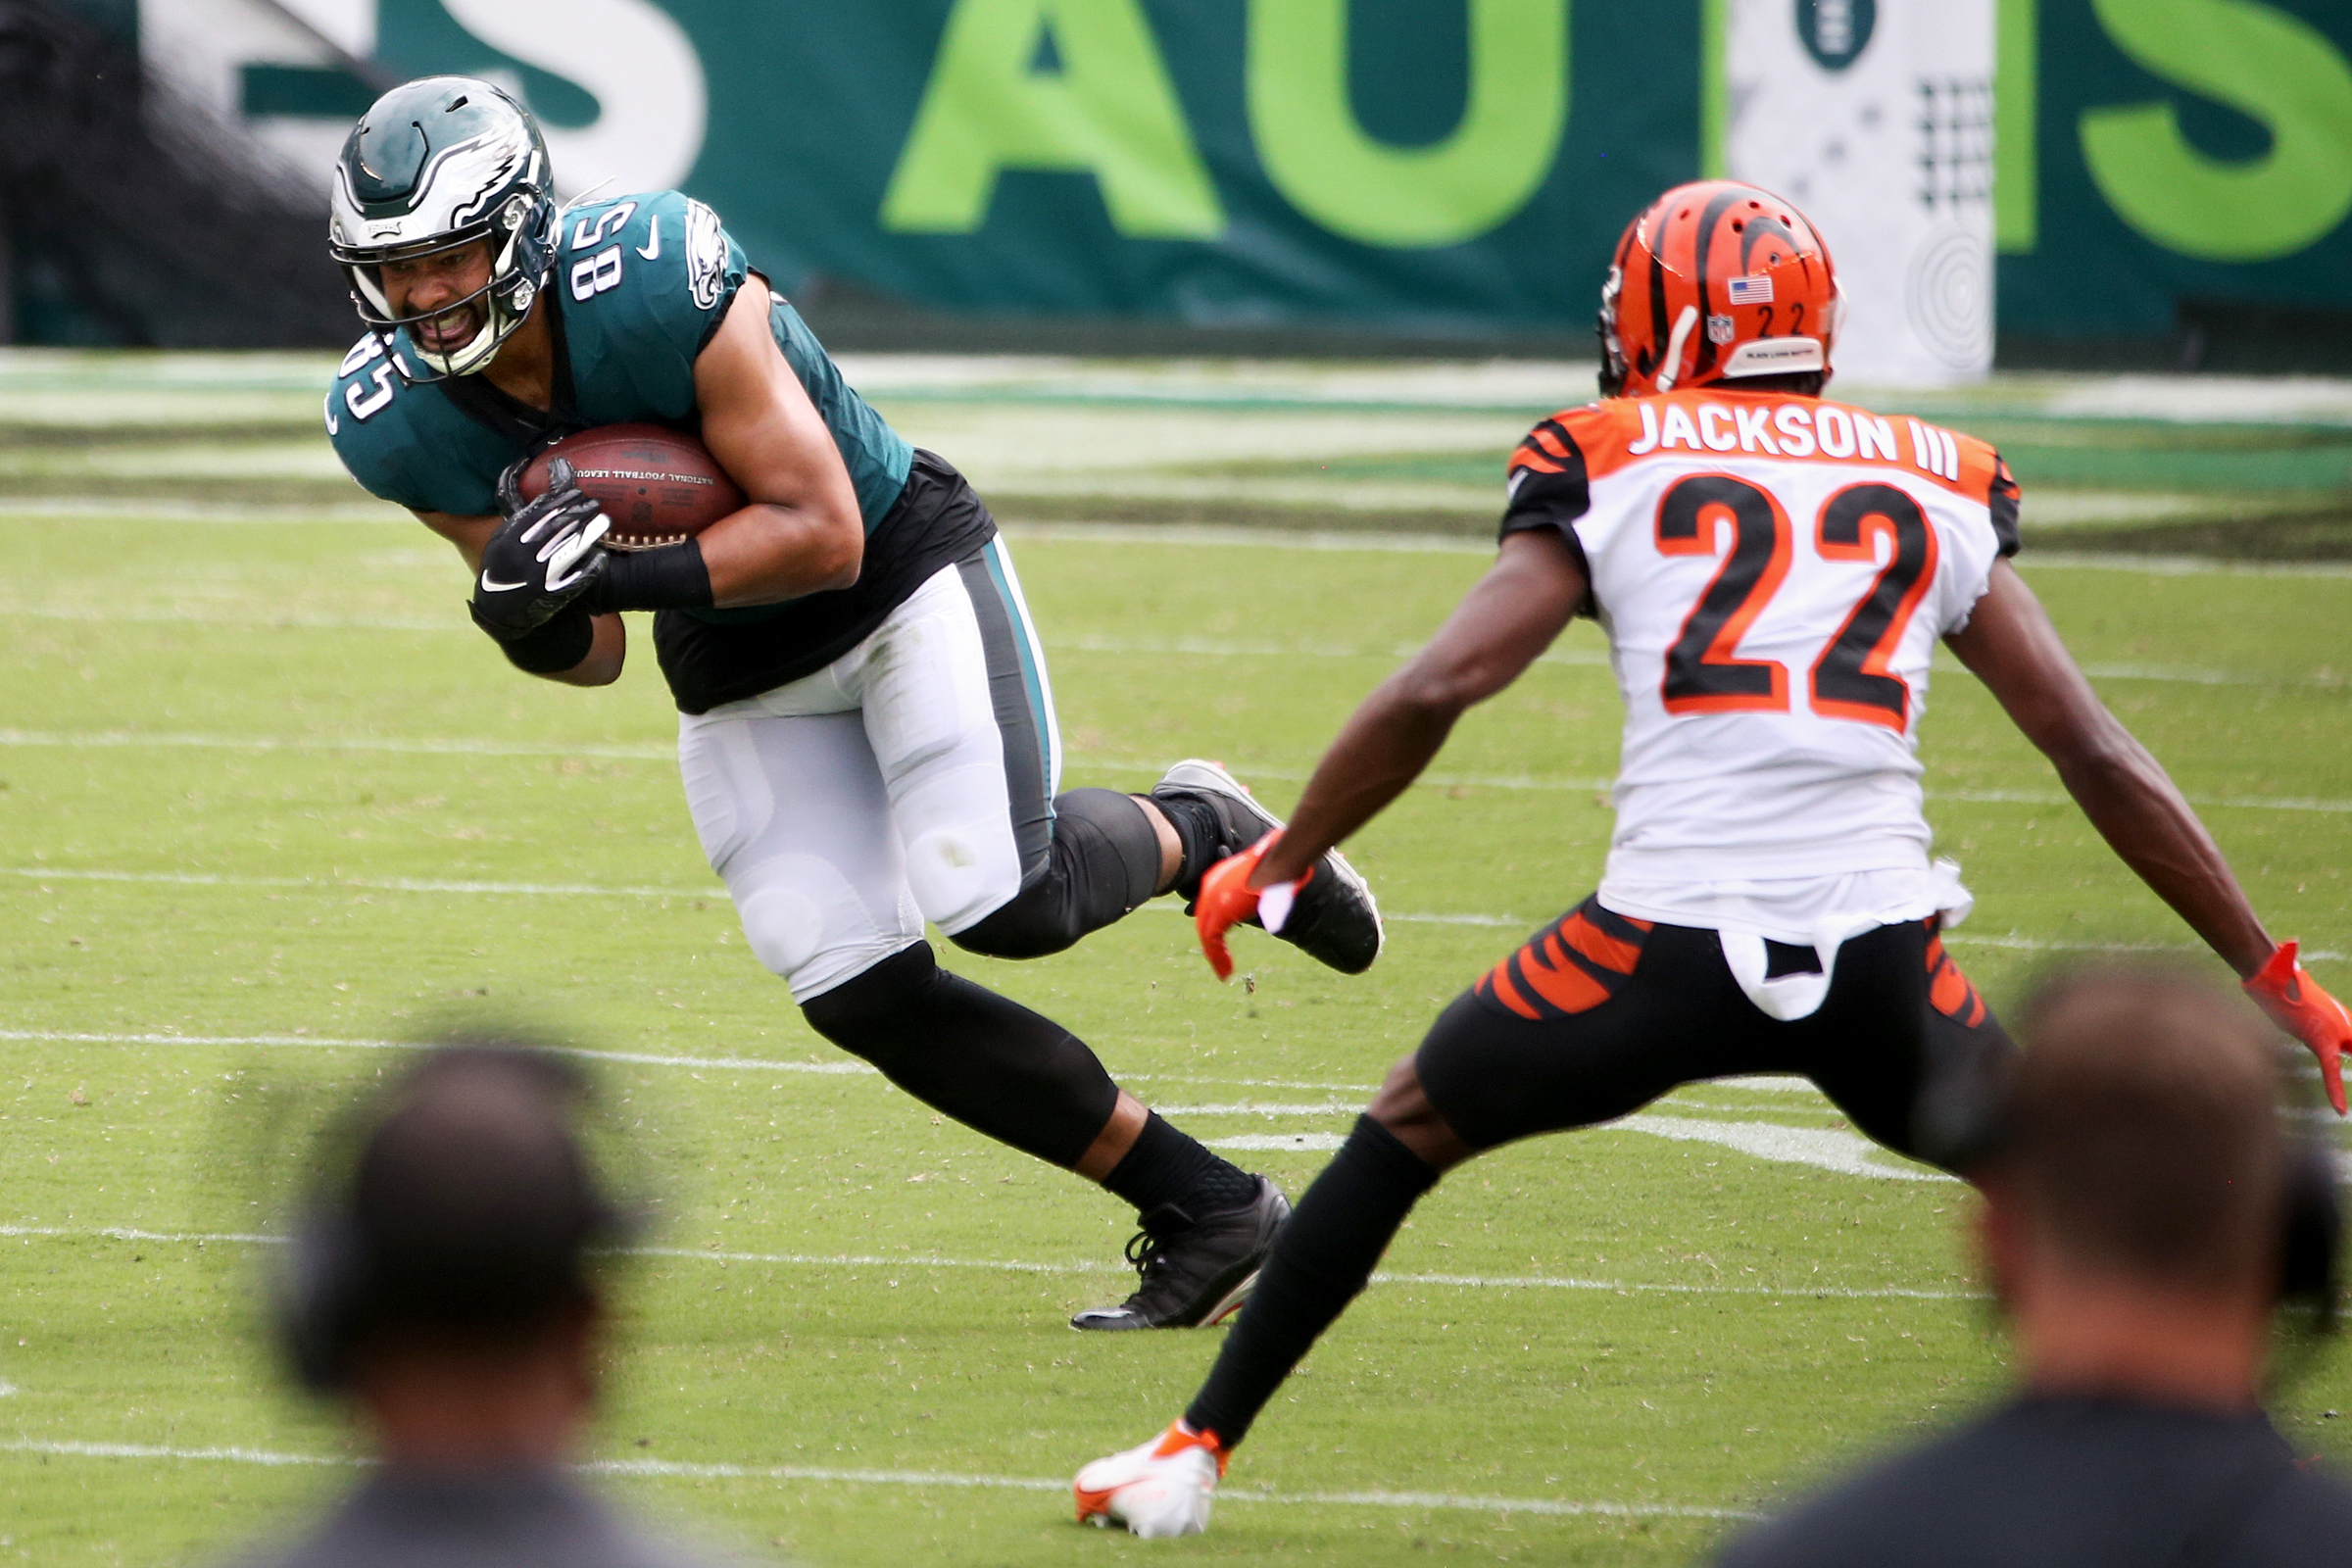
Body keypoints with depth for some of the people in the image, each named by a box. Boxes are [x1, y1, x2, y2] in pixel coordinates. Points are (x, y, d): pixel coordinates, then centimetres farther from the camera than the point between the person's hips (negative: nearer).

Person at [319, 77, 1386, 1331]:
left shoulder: (656, 282, -31)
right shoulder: (400, 422, -13)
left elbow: (822, 534, -25)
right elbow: (592, 656, -4)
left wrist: (619, 575, -36)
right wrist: (529, 620, -28)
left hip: (897, 568, -5)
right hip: (733, 670, 5)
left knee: (1002, 903, -23)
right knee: (864, 994, -9)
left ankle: (1200, 836, 13)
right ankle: (1209, 1213, 3)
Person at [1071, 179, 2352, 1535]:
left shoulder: (1611, 471, 10)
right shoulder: (1943, 493, 17)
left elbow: (1435, 691, 0)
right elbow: (2096, 755, 13)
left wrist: (1279, 864, 14)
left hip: (1667, 944, -1)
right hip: (1880, 960, 1)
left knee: (1409, 1127, 22)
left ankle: (1195, 1454, 23)